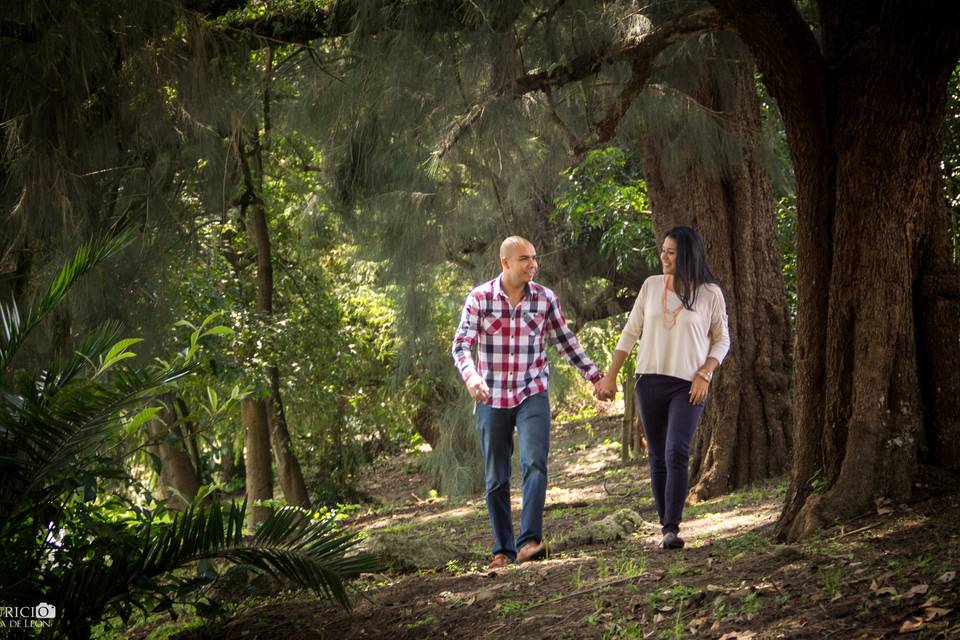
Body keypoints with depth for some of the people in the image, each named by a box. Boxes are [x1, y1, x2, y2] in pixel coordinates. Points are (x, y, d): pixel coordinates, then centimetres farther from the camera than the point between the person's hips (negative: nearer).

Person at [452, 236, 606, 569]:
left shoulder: (545, 298, -1)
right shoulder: (479, 298, -6)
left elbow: (566, 342, 10)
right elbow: (461, 345, -10)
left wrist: (595, 376, 9)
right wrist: (471, 377, -29)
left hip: (532, 395, 0)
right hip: (492, 399, 0)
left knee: (534, 464, -21)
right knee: (496, 479, 6)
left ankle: (529, 541, -26)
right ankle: (503, 549, 17)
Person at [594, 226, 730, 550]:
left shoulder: (709, 293, -1)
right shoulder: (651, 286, 7)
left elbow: (722, 340, 7)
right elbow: (630, 332, 11)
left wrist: (705, 374, -8)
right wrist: (610, 376, 8)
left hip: (688, 386, -3)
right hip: (650, 382, 3)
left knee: (676, 453, -18)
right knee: (658, 458, 5)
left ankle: (672, 529, -22)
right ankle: (665, 527, 12)